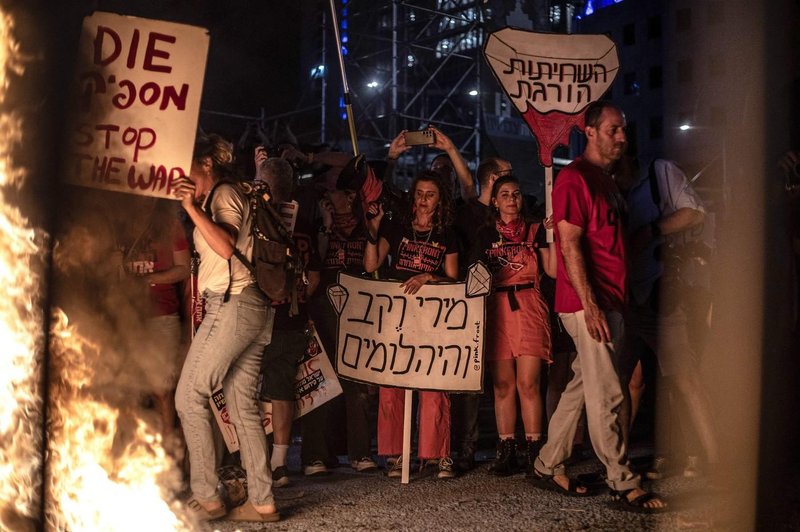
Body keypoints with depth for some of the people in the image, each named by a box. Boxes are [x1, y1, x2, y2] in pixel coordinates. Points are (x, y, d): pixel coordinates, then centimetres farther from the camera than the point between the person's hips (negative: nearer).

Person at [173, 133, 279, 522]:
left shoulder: (223, 194, -3)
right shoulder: (228, 197, 24)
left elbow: (225, 245, -21)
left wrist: (192, 207, -19)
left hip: (231, 305, -10)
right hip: (250, 305, 10)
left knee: (189, 395, -6)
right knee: (242, 406, 5)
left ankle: (205, 497, -3)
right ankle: (262, 502, 5)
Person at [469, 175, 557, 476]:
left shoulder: (535, 231, 13)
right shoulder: (486, 234, 16)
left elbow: (553, 270, 3)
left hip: (529, 307, -1)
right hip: (497, 309, 1)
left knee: (528, 383, -8)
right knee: (503, 383, 0)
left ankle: (533, 451, -2)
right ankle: (506, 451, 6)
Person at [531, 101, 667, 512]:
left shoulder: (606, 180, 19)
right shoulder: (574, 178, -10)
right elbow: (570, 245, -17)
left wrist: (614, 301, 18)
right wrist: (589, 305, -21)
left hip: (609, 301, 10)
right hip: (588, 303, -10)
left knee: (582, 386, 13)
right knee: (606, 395, -5)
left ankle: (548, 467, 23)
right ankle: (623, 485, 3)